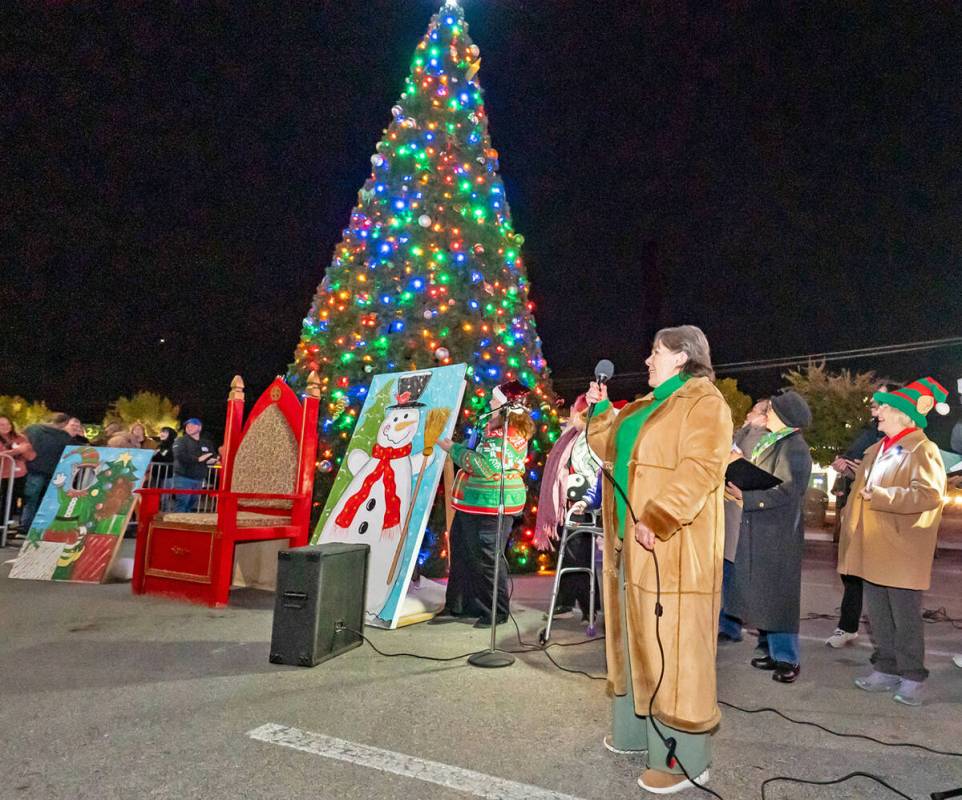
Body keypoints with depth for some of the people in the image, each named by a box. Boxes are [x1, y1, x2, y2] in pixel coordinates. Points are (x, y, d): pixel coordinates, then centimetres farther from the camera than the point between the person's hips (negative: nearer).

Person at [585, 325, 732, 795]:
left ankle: (684, 757, 10)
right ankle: (639, 729, 31)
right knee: (638, 640, 17)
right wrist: (601, 410, 15)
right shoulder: (649, 405, 18)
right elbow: (613, 451, 25)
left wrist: (657, 521, -29)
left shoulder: (704, 404, -11)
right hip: (630, 544, 9)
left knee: (671, 645, -3)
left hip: (671, 547, -9)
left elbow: (699, 472, -23)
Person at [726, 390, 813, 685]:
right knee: (760, 592, 13)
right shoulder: (769, 443, 15)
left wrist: (746, 495, -24)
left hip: (778, 533, -9)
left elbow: (787, 491, -22)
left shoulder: (794, 447, -14)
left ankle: (787, 658, 8)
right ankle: (771, 649, 24)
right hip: (758, 529, 9)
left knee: (776, 593, -2)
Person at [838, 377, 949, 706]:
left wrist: (879, 496, -23)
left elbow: (928, 495, -25)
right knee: (878, 616, 14)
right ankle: (886, 670, 25)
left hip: (901, 553, -8)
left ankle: (912, 678, 16)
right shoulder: (877, 450, 15)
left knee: (905, 618, 3)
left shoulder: (922, 450, -11)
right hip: (872, 552, 8)